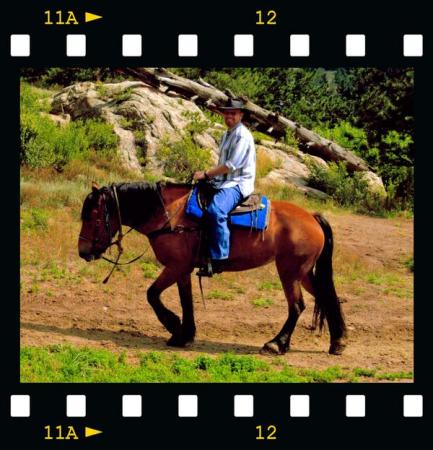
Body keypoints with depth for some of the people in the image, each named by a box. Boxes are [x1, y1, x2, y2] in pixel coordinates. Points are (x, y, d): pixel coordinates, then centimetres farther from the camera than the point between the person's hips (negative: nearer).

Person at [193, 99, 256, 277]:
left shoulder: (243, 136, -12)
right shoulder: (227, 135, 19)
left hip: (238, 184, -11)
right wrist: (209, 175, 10)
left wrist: (206, 174, -15)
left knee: (215, 210, -36)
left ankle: (218, 260, -35)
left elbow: (231, 165, -18)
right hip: (223, 182, 11)